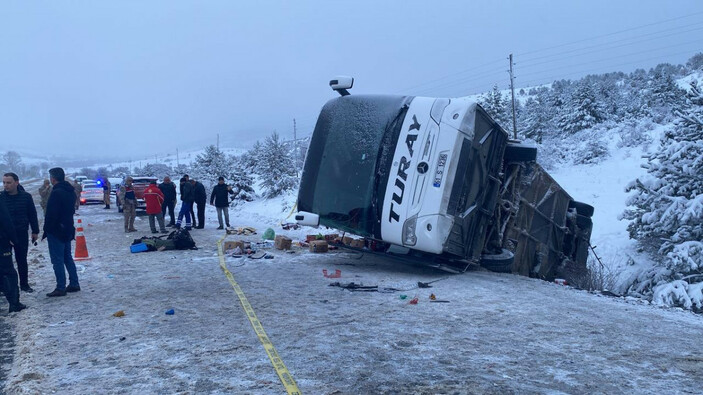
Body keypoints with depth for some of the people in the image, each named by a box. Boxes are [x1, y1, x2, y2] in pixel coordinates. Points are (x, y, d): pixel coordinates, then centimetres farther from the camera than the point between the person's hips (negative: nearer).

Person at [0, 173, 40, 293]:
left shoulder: (26, 197, -2)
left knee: (22, 260, 11)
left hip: (22, 234, 0)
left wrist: (35, 231, 4)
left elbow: (32, 215, 4)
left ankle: (24, 284, 20)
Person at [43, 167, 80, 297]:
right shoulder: (70, 191, 10)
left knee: (57, 260, -4)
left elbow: (51, 214, -20)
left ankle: (61, 288, -1)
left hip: (56, 231, -9)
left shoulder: (56, 193, -19)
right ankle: (74, 284, 20)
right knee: (67, 257, 16)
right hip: (67, 230, 9)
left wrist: (46, 230, -12)